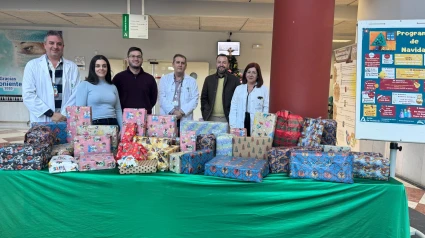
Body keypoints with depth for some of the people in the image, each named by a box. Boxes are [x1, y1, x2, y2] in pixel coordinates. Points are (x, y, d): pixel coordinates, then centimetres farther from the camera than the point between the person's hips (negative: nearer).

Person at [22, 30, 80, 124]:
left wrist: (64, 115, -11)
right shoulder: (32, 65, 6)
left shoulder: (72, 67, 8)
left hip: (66, 121, 1)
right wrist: (51, 114, -10)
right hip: (41, 121, 0)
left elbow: (76, 94, 1)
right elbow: (28, 95, -2)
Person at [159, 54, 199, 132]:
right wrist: (173, 111, -12)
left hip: (185, 119, 0)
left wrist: (182, 112, -11)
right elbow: (162, 98, 1)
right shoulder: (164, 79, 12)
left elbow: (194, 100, 2)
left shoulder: (192, 81, 11)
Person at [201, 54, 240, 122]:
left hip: (227, 118, -2)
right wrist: (205, 114, 2)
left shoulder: (234, 80, 4)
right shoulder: (209, 79, 12)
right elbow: (203, 98, 13)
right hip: (211, 118, 2)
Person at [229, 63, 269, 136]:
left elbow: (266, 109, -1)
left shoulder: (264, 89, 4)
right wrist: (233, 126, -1)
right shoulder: (238, 88, 11)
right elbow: (233, 108, 8)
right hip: (240, 126, 2)